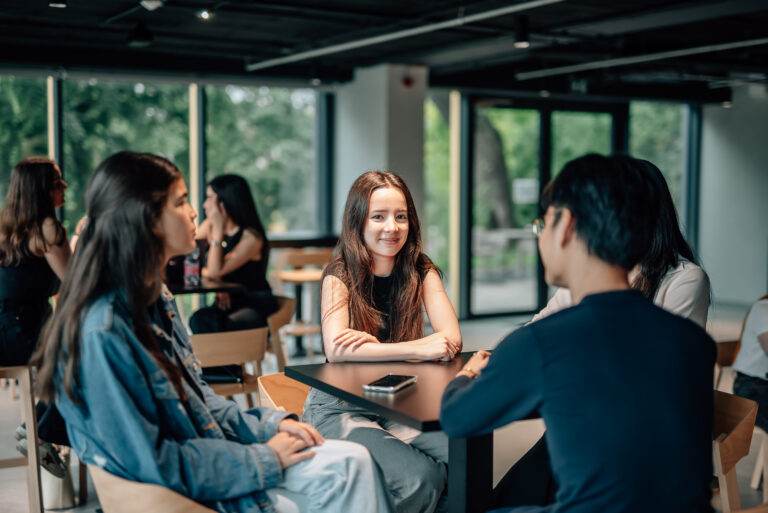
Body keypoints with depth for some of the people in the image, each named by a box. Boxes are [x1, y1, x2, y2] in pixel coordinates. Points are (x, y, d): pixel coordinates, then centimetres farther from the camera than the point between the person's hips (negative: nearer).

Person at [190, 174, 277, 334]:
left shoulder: (251, 237, -14)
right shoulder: (209, 226, 5)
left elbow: (215, 271, -20)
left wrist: (218, 230, -21)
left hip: (257, 304, -5)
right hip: (226, 302, 5)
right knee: (199, 320, -28)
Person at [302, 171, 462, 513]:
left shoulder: (420, 272, 3)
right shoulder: (340, 276, -7)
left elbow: (452, 341, -11)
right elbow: (336, 350, -24)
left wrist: (373, 345, -23)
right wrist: (419, 349, -26)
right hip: (341, 406, -4)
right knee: (416, 478, -28)